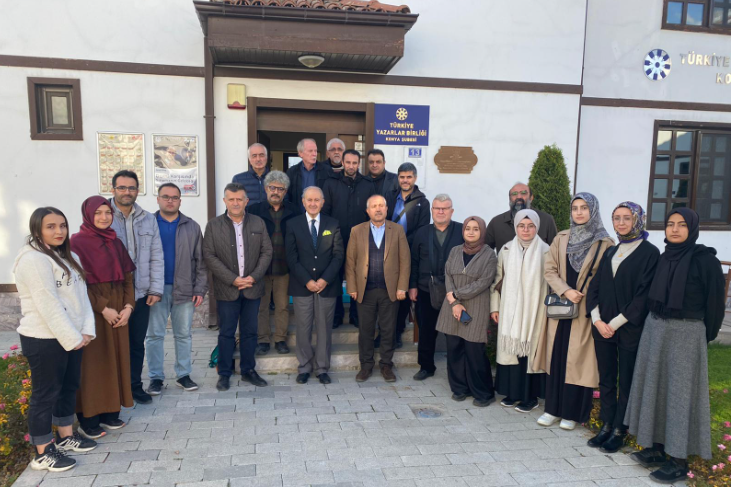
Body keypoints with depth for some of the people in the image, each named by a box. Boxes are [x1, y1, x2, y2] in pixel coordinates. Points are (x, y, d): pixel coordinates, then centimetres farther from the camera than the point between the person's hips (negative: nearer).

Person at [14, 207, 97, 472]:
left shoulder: (68, 256, 11)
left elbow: (81, 294, 6)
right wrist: (73, 338, -18)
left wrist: (86, 330, -4)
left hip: (71, 337, 9)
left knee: (69, 387, 18)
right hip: (44, 340, -8)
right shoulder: (33, 259, -16)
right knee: (45, 393, 2)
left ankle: (66, 436, 34)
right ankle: (43, 453, 14)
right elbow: (48, 305, -21)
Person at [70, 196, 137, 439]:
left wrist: (128, 306, -4)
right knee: (92, 364, -1)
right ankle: (87, 420, 10)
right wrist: (103, 309, -16)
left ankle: (110, 412, 20)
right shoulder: (77, 243, -7)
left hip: (118, 310, 6)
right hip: (91, 311, -6)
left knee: (115, 361, 9)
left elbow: (128, 277, 10)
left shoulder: (116, 242, 11)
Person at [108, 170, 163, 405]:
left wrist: (155, 289, 1)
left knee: (137, 343, 13)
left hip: (141, 294, 4)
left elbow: (156, 257, 8)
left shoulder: (148, 219, 8)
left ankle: (135, 386, 28)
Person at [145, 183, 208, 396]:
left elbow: (200, 261, 5)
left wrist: (200, 288, -2)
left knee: (184, 334, 8)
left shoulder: (192, 227, 7)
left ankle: (183, 375, 19)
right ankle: (156, 377, 16)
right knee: (154, 335, 5)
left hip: (184, 290, 1)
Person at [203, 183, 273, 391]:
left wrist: (253, 277, -10)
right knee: (226, 333, 5)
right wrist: (233, 280, -13)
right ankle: (224, 374, 17)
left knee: (250, 332, 10)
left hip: (253, 288, 2)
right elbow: (209, 256, -6)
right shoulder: (213, 225, 0)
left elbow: (266, 252, 3)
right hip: (227, 290, -2)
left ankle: (248, 370, 23)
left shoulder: (258, 223, 6)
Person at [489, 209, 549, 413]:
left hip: (534, 312, -3)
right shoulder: (506, 250, 5)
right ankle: (512, 392, 20)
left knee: (531, 350, 1)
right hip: (509, 311, 3)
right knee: (510, 348, 6)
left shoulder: (545, 251, -3)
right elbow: (497, 280, 9)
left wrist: (549, 312, -5)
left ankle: (531, 396, 14)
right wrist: (494, 307, 6)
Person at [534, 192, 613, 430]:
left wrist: (587, 297, -12)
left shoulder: (605, 243, -3)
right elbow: (549, 270, 4)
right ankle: (553, 408, 19)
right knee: (555, 356, 7)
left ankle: (572, 412, 15)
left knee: (579, 360, 1)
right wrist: (565, 291, -10)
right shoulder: (561, 238, 8)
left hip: (587, 310, -3)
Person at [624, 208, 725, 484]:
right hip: (655, 329, 7)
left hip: (685, 333, -6)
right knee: (655, 386, 11)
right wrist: (656, 323, 10)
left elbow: (714, 301, -6)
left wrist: (706, 336, 0)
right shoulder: (664, 258, 8)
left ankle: (679, 461, 9)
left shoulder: (705, 259, -10)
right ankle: (657, 448, 23)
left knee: (679, 392, -1)